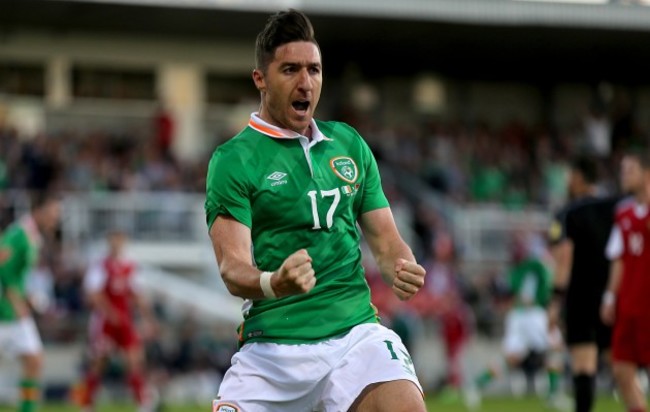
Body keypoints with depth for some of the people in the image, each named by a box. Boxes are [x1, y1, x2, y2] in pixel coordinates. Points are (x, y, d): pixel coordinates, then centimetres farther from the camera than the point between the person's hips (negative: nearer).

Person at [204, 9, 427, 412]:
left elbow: (385, 239, 17)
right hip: (272, 345, -2)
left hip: (355, 332, 2)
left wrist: (401, 268, -6)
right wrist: (275, 283, -32)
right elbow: (233, 268, -10)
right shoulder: (233, 160, -1)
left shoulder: (349, 144, 14)